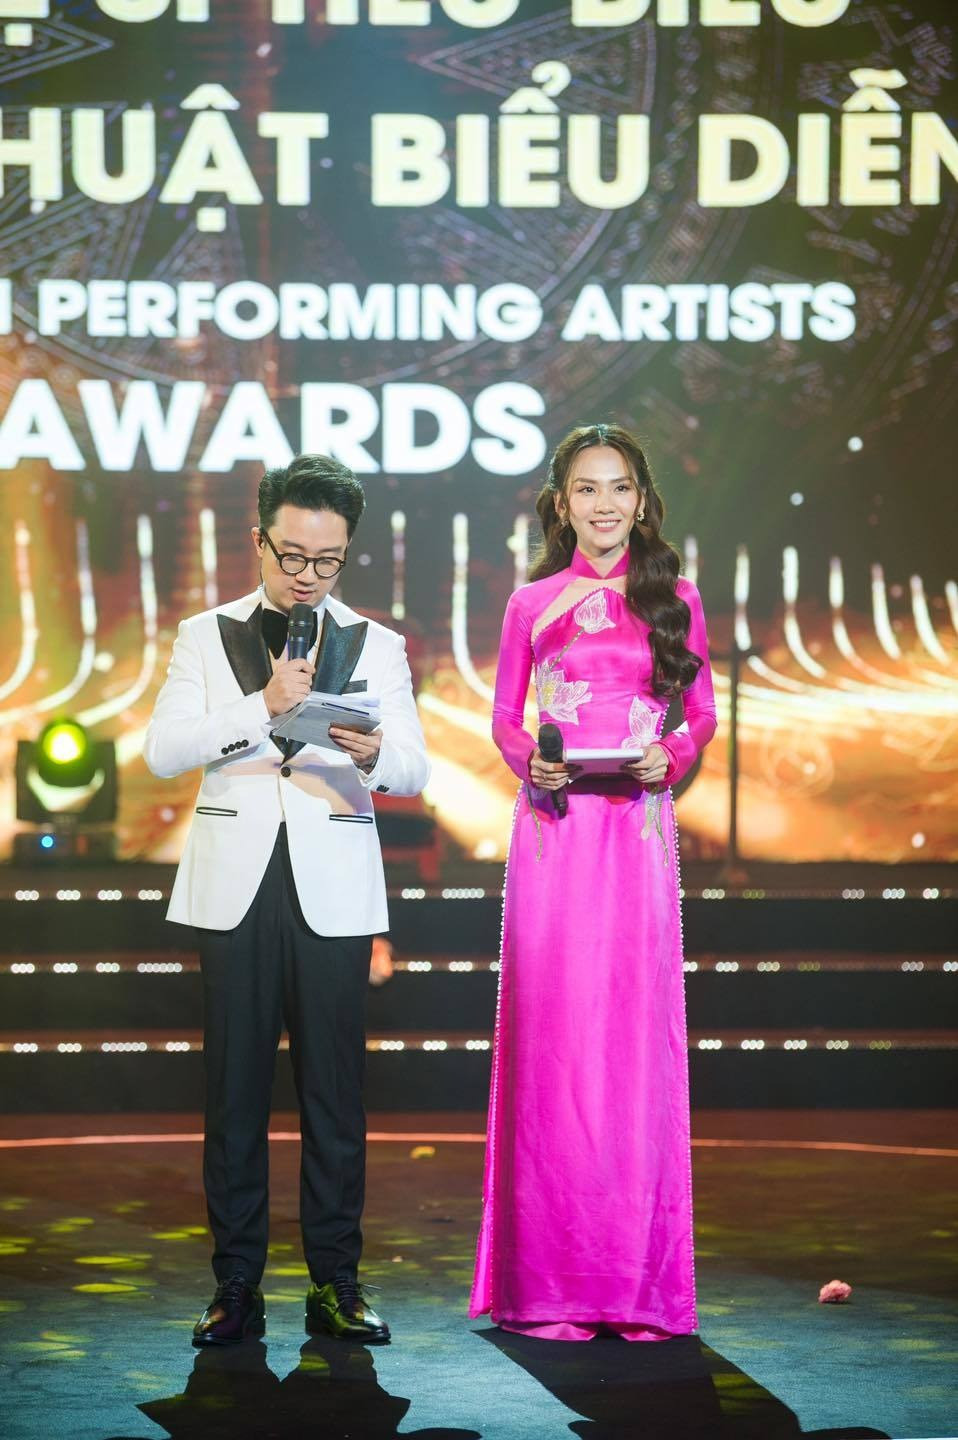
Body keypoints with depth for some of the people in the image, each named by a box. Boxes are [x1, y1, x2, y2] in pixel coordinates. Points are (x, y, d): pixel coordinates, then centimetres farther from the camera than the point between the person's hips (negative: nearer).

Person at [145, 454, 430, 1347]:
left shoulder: (374, 646, 11)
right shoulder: (206, 636, 10)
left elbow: (414, 769, 2)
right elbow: (164, 751, -3)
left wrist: (375, 754, -21)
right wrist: (263, 704, -14)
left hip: (333, 892, 0)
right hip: (235, 887, 0)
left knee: (334, 1089, -1)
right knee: (234, 1089, 0)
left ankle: (335, 1283, 6)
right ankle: (236, 1288, 4)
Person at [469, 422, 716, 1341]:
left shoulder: (673, 599, 9)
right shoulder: (532, 605, 8)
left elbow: (702, 711, 12)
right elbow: (504, 715, 12)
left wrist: (670, 756, -8)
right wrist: (531, 763, -8)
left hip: (638, 831, 0)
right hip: (553, 826, 0)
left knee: (636, 1034, -2)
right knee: (552, 1036, -3)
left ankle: (636, 1275, 5)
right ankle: (551, 1279, 2)